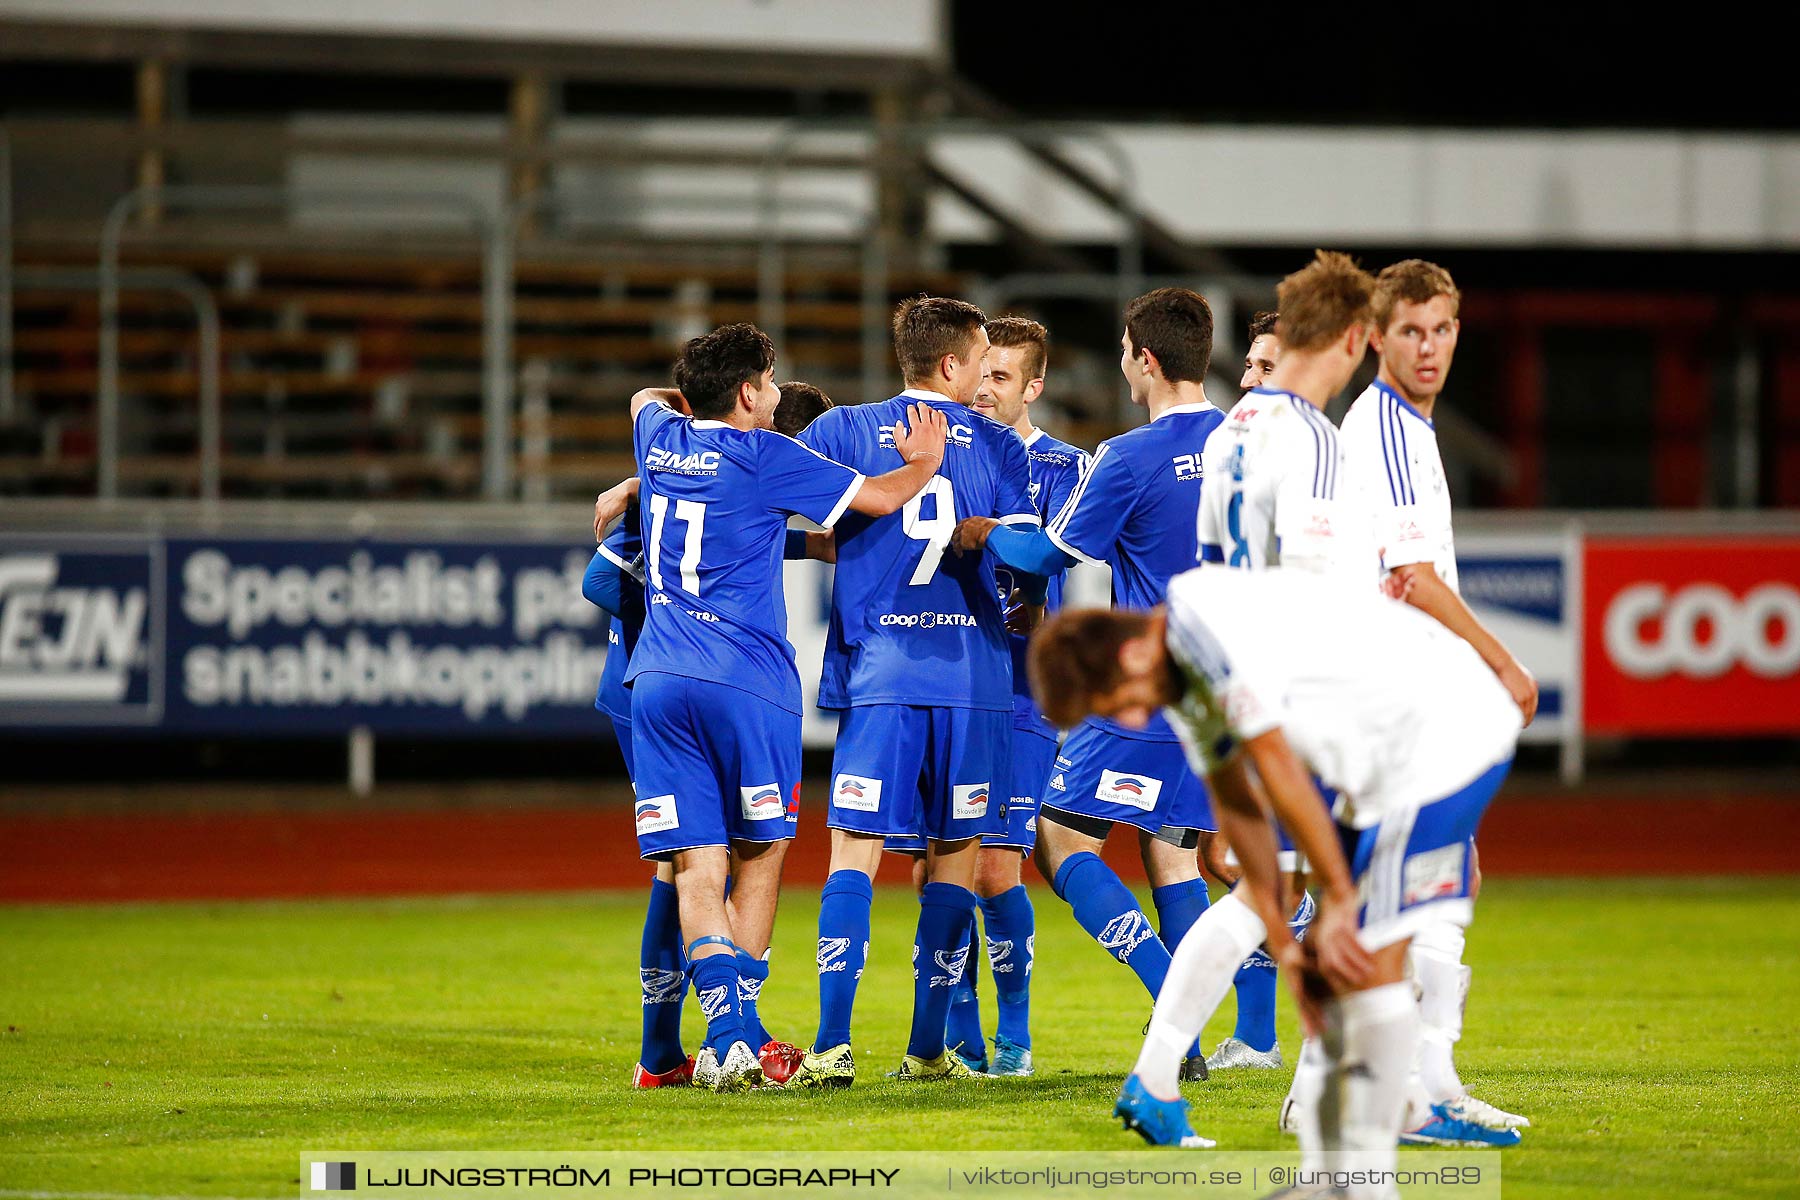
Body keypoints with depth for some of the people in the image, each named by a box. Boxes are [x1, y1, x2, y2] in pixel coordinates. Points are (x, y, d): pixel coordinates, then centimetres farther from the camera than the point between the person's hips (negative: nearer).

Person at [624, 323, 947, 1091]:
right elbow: (878, 497, -2)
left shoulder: (660, 438, 13)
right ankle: (736, 1036, 10)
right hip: (747, 681, -4)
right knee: (758, 857, 11)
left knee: (696, 867, -2)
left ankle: (725, 1036, -19)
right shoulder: (764, 457, -3)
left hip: (658, 679, 4)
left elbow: (646, 398, 38)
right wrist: (924, 461, 15)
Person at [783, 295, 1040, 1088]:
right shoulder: (998, 446, 8)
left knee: (854, 852, -4)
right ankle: (928, 1046, 9)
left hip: (878, 674, -1)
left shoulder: (842, 431, 4)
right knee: (953, 858, 9)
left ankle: (832, 1044, -15)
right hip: (974, 680, 1)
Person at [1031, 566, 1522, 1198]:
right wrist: (1283, 943, 9)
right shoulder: (1182, 680, 9)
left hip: (1445, 729, -10)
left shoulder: (1213, 629, -22)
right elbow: (1237, 805, 12)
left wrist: (1337, 899, -12)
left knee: (1370, 951, -11)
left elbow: (1279, 772, -19)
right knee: (1336, 955, 9)